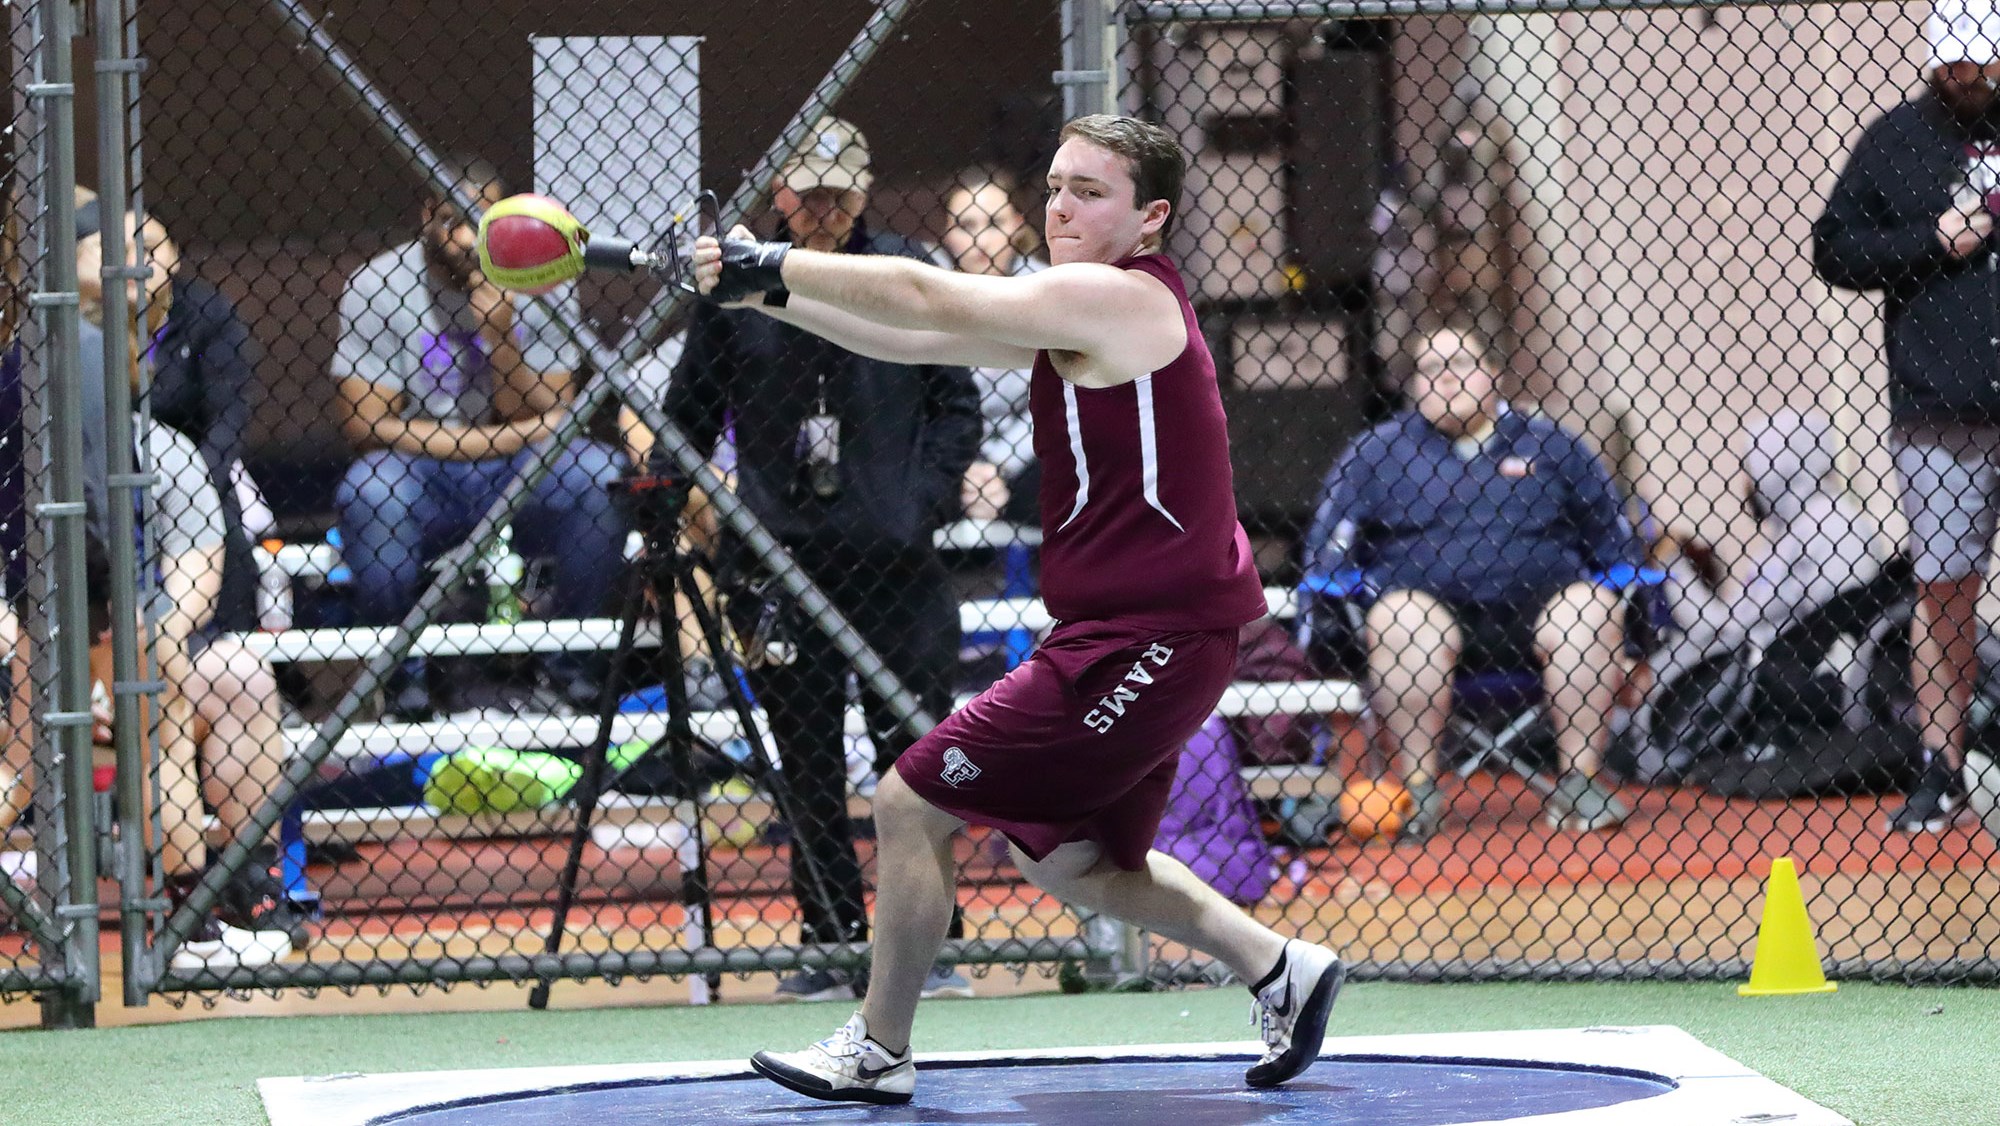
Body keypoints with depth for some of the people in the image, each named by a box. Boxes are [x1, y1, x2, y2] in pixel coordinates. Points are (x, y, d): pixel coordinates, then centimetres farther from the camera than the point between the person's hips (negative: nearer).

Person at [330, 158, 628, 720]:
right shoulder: (377, 286, -7)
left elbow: (544, 424, -4)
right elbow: (367, 424, -11)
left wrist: (500, 336, -20)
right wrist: (499, 439, -13)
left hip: (518, 484, 2)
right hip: (420, 485, -2)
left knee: (597, 473, -27)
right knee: (369, 489, -36)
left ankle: (568, 657, -6)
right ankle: (402, 669, -14)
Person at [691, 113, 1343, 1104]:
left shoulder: (1117, 299, -16)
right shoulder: (1072, 315, 14)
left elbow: (924, 297, -19)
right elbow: (910, 337, 10)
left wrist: (771, 269, -13)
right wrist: (764, 290, 0)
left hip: (1146, 643, -10)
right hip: (1129, 639, 10)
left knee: (912, 803, -6)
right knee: (1067, 860, 23)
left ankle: (877, 1050, 7)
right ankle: (1281, 970, 31)